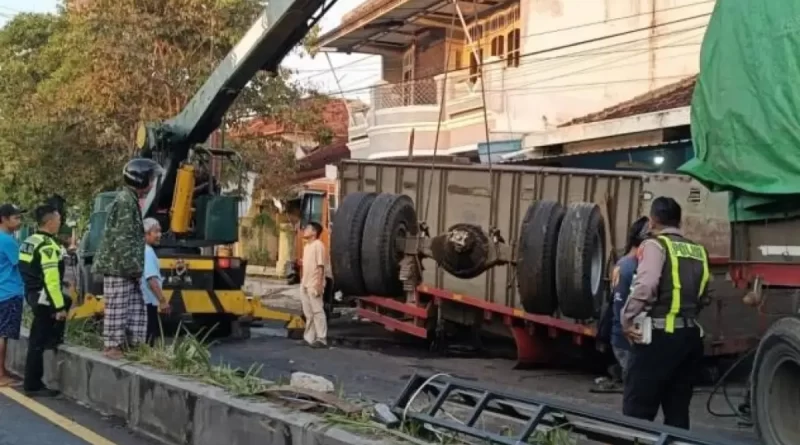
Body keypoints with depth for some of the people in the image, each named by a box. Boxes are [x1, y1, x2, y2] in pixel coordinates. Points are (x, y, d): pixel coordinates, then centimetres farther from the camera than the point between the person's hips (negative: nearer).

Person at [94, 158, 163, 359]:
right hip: (119, 267, -10)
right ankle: (112, 346, 0)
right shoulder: (125, 201, -15)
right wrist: (132, 265, -21)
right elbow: (121, 238, -21)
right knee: (117, 308, -5)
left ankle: (134, 345, 15)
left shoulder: (132, 200, 17)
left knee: (136, 307, 11)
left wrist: (135, 266, 21)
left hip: (126, 268, 10)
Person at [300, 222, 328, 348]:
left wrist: (319, 284, -19)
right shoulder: (307, 246, 15)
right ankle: (309, 337, 17)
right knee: (308, 312, 12)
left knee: (317, 311, -6)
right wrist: (303, 281, 16)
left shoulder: (318, 245, -12)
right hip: (305, 284, 9)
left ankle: (321, 339, -3)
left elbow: (321, 266, -15)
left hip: (314, 285, -9)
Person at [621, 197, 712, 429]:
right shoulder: (698, 251, 13)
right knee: (678, 409, 14)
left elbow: (645, 286, -22)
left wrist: (627, 320, -14)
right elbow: (705, 297, 15)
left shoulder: (655, 245, -6)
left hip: (659, 335, -6)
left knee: (637, 410, -1)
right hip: (690, 335, 7)